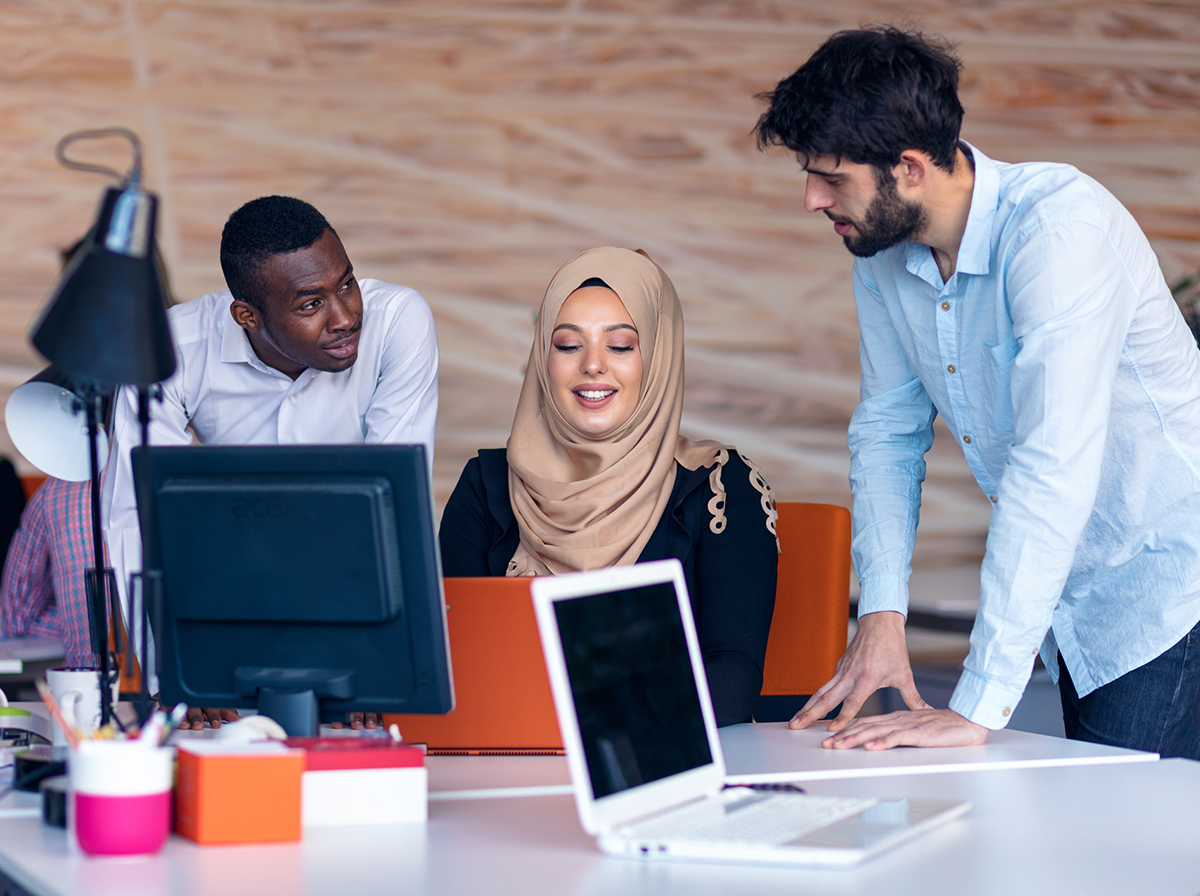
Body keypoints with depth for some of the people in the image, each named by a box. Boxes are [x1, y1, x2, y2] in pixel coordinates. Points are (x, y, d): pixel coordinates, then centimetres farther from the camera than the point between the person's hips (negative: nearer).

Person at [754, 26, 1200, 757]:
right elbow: (890, 423, 7)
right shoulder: (882, 249, -4)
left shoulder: (1060, 227, -28)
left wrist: (978, 708, -37)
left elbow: (1053, 468, -35)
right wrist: (882, 610, -8)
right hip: (1067, 600, 7)